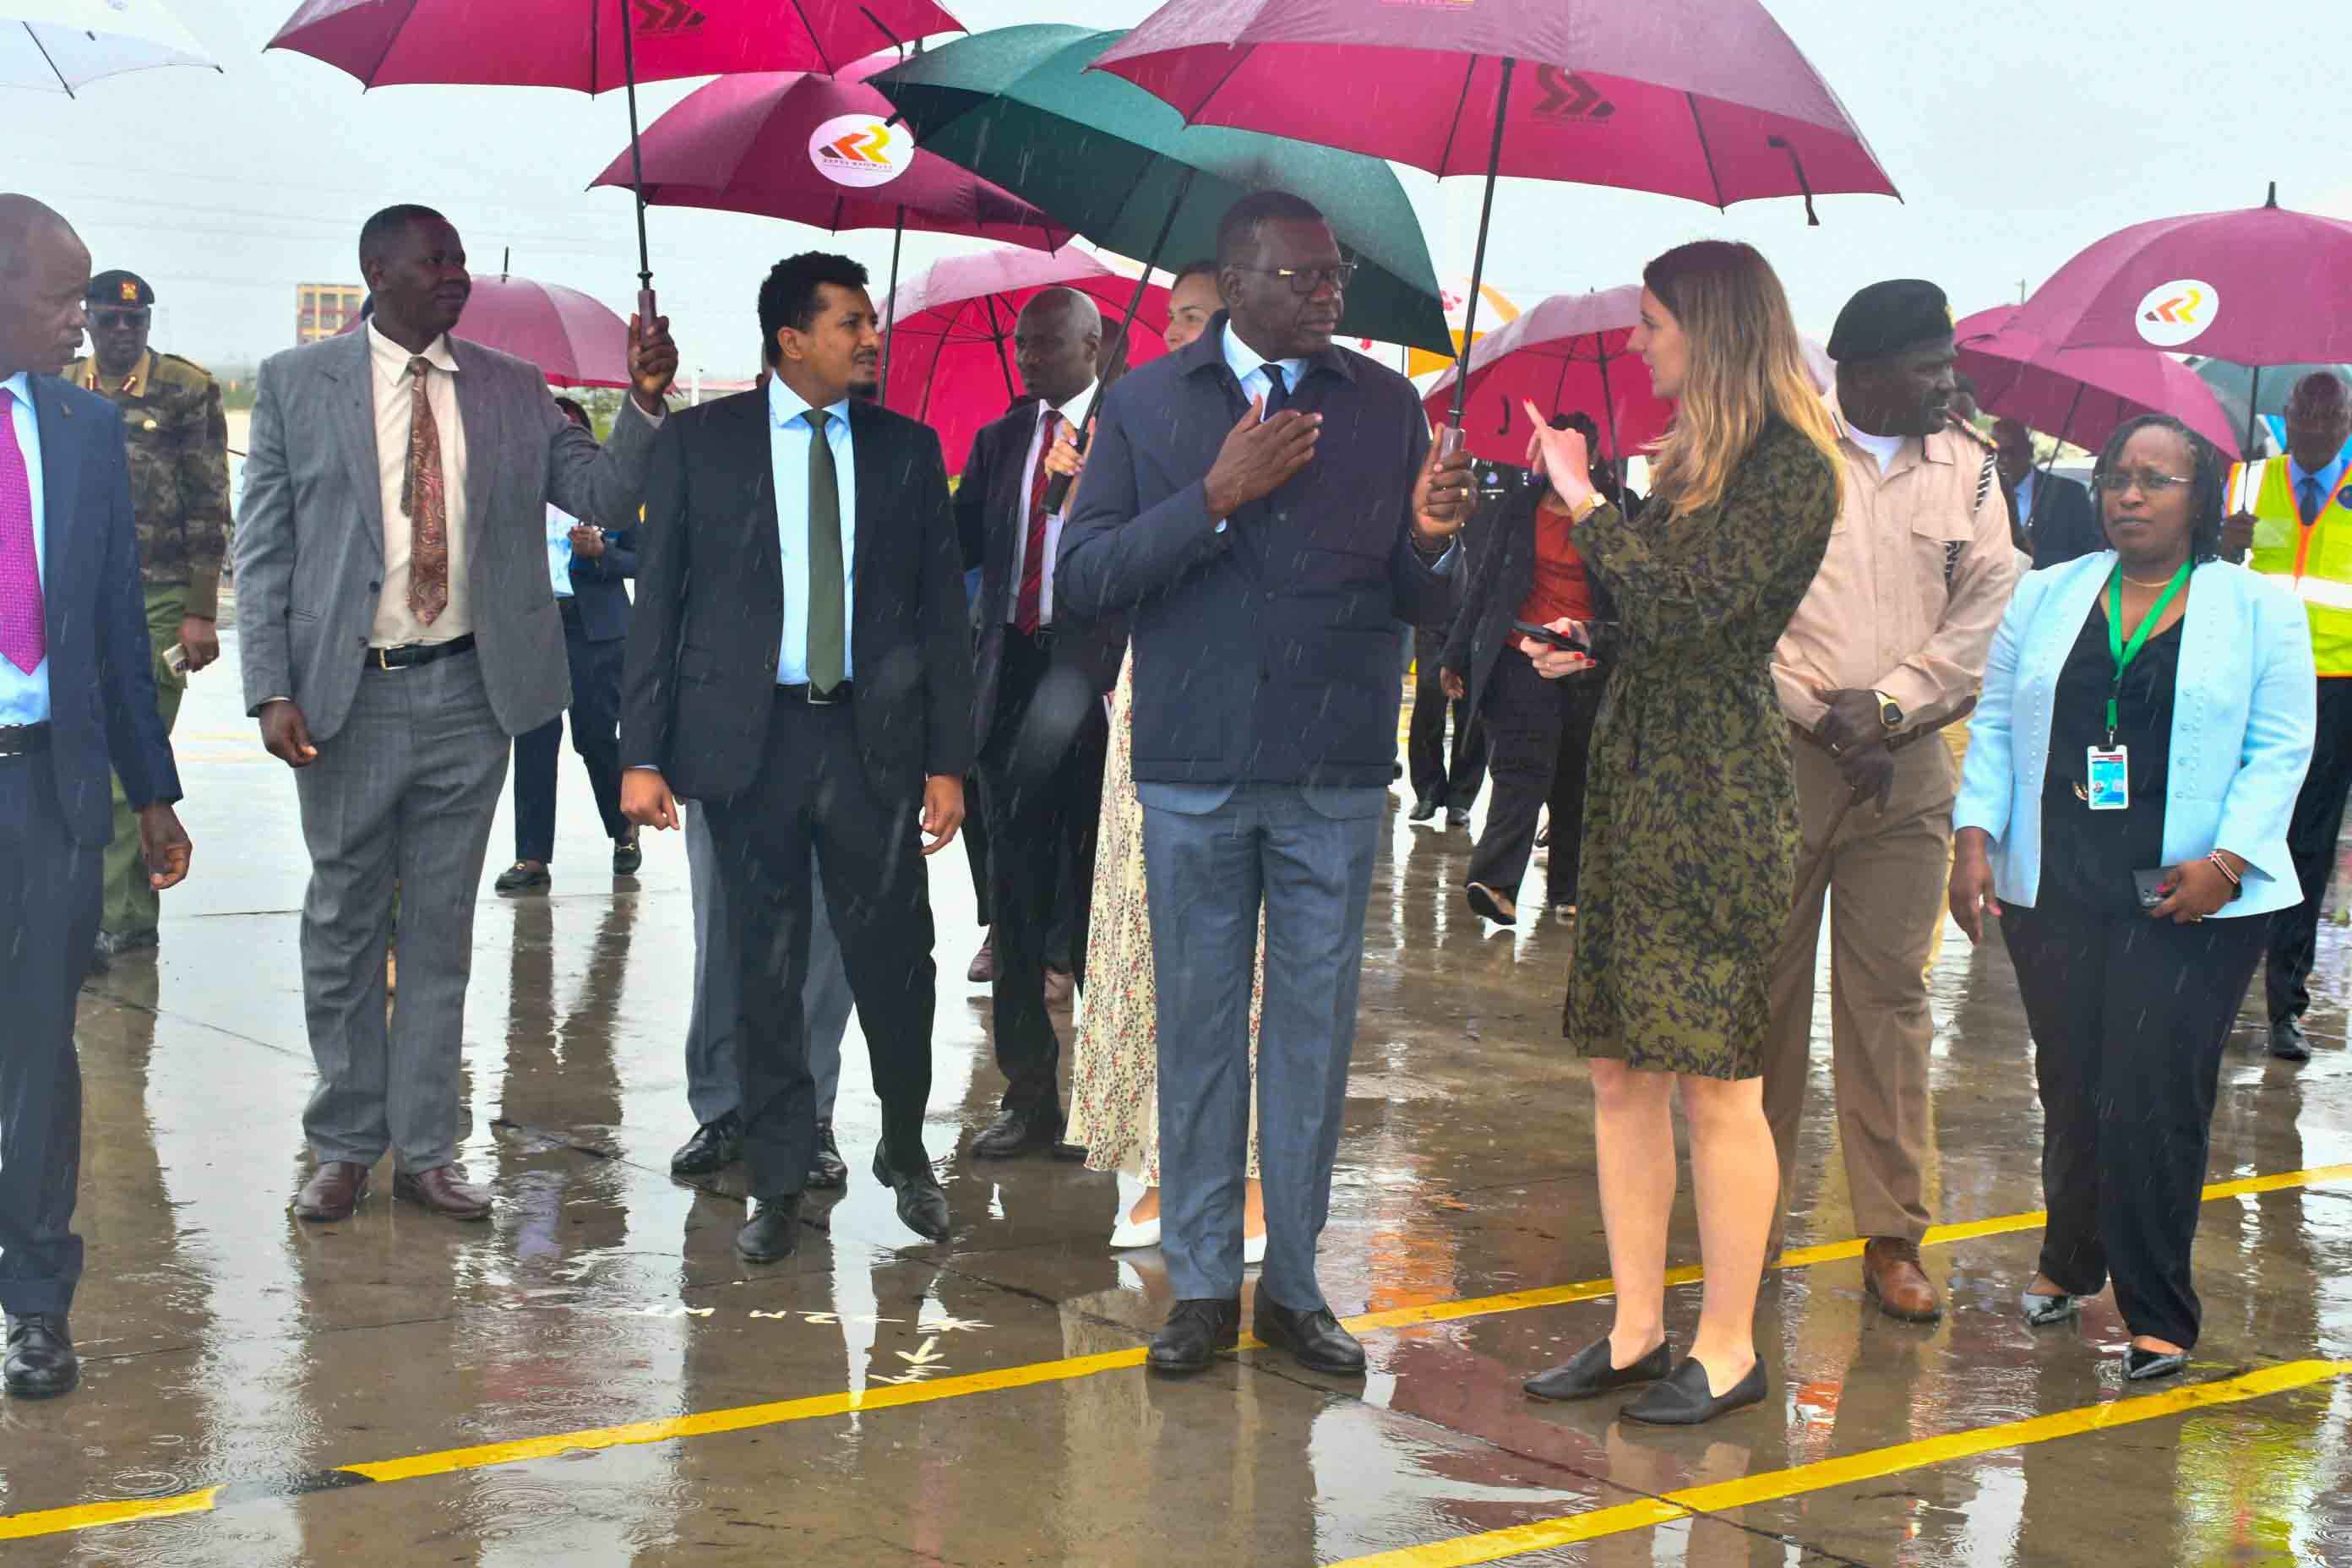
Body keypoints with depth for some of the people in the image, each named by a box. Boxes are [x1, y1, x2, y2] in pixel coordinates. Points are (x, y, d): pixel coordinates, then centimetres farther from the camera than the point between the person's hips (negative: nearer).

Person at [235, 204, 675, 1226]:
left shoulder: (513, 391, 8)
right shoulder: (297, 384, 1)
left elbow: (604, 494, 2)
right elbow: (263, 549, -1)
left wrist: (646, 403, -14)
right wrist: (272, 690, -9)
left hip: (468, 694, 2)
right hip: (348, 696, -2)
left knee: (441, 933, 9)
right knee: (343, 930, 8)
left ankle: (424, 1150, 19)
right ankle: (344, 1148, 21)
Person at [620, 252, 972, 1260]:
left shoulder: (906, 449, 8)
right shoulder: (703, 442, 3)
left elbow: (942, 610, 8)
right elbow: (658, 601, 3)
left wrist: (948, 760, 2)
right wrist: (642, 753, -4)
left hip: (874, 733, 1)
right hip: (748, 732, -1)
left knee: (893, 953, 0)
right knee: (766, 970, 6)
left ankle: (905, 1147, 25)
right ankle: (778, 1187, 18)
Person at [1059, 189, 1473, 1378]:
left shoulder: (1385, 406, 8)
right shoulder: (1146, 403, 5)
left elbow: (1429, 607, 7)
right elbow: (1084, 578, -5)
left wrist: (1429, 540, -16)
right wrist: (1215, 497, -16)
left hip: (1337, 768, 1)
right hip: (1195, 766, -1)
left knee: (1315, 1027, 5)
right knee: (1199, 1026, 5)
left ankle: (1295, 1282, 16)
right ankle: (1202, 1284, 16)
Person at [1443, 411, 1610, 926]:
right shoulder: (1514, 508, 10)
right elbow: (1484, 583, 12)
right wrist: (1457, 656, 11)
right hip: (1522, 658, -2)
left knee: (1576, 778, 6)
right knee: (1527, 765, -15)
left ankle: (1568, 891, 15)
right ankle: (1494, 880, -24)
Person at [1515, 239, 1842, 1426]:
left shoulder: (1786, 463, -10)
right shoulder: (1694, 453, 16)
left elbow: (1694, 608, -20)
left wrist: (1584, 502, -15)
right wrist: (1591, 647, 11)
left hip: (1718, 790, -9)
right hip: (1636, 772, 9)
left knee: (1715, 1081, -3)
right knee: (1619, 1066, 9)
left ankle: (1729, 1347, 8)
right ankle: (1638, 1329, 18)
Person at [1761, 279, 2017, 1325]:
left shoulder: (1969, 472, 9)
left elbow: (1984, 618, 3)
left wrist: (1885, 705, -10)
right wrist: (1821, 717, -10)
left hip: (1905, 767, 2)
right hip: (1776, 759, -2)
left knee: (1889, 994, 2)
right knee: (1765, 991, 4)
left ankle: (1892, 1237, 9)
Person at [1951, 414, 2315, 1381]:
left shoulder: (2259, 609, 5)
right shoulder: (2047, 598, 13)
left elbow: (2281, 750, 0)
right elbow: (1996, 726, 12)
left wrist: (2227, 860, -13)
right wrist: (1976, 839, 0)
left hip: (2193, 900, -3)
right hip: (2055, 890, 3)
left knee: (2155, 1100, -9)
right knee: (2071, 1089, 7)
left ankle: (2157, 1317, 1)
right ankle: (2071, 1263, 29)